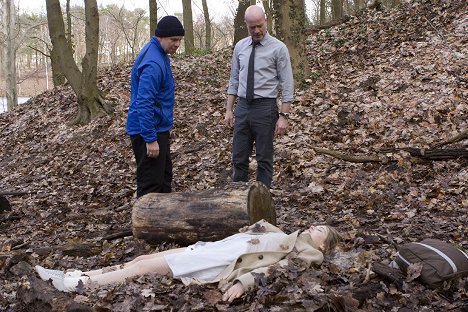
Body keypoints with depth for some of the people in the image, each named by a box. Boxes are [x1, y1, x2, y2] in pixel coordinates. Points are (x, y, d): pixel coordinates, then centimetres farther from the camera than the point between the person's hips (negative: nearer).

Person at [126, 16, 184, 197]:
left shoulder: (159, 54, 10)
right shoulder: (153, 63, -23)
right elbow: (144, 104, -26)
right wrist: (150, 139, -25)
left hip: (159, 128, 11)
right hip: (148, 130, -11)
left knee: (164, 176, 20)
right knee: (151, 184, -4)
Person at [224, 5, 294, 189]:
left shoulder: (278, 48, -6)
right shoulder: (240, 47, 8)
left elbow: (287, 85, -7)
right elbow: (234, 80, 13)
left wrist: (284, 115, -13)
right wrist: (229, 110, 7)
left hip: (265, 108, -4)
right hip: (242, 107, 4)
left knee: (264, 159, 5)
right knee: (239, 158, 9)